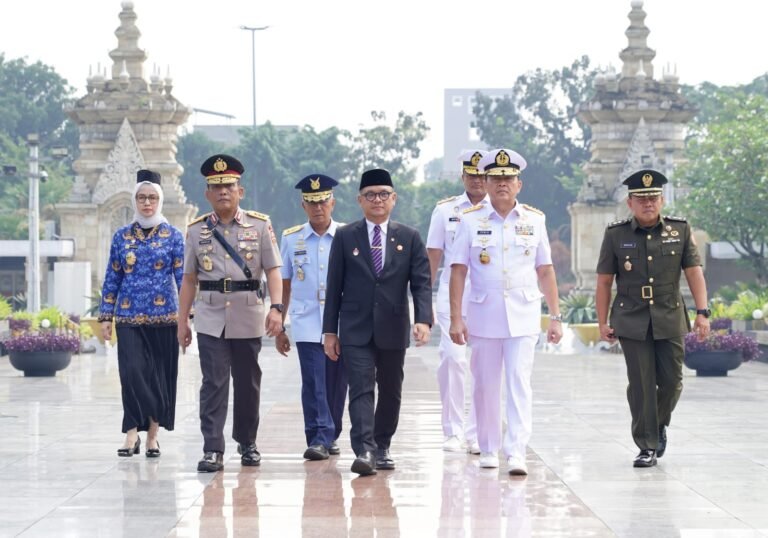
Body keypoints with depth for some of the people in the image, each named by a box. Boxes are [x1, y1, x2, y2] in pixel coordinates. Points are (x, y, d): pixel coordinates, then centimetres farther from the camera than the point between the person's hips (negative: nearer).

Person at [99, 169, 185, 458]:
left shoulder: (173, 236, 3)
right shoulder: (122, 236, 8)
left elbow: (182, 277, 1)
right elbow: (112, 279, 10)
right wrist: (106, 316, 5)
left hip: (164, 317, -1)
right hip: (129, 318, 1)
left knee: (160, 375, 3)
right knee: (132, 372, -11)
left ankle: (152, 435, 13)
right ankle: (132, 434, -6)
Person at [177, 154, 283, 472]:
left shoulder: (260, 225, 3)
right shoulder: (197, 230, 6)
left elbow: (273, 270, 0)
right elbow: (189, 279, 9)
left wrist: (277, 308, -13)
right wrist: (182, 321, 6)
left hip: (248, 317, 0)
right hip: (210, 318, 0)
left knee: (248, 383, 10)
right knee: (214, 383, -6)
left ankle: (247, 443, 26)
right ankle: (213, 451, -7)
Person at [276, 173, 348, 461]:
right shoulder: (291, 239, 7)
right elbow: (284, 286, 11)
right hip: (307, 325, 0)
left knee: (336, 384, 6)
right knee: (314, 384, -9)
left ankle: (331, 436, 21)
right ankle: (319, 439, -10)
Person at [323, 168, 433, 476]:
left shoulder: (409, 238, 6)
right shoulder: (345, 237, 4)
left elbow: (421, 283, 0)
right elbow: (334, 287, 4)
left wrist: (423, 320, -15)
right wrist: (330, 330, 0)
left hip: (393, 330, 2)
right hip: (356, 331, -2)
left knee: (390, 392, 10)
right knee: (361, 389, -12)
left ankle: (381, 448, 23)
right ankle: (364, 451, -20)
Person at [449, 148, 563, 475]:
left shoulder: (534, 220, 5)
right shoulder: (471, 221, 2)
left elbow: (545, 271, 9)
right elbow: (458, 271, 1)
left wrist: (555, 317, 6)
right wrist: (456, 318, -5)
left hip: (523, 317, 0)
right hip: (483, 316, 0)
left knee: (519, 383, -10)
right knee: (485, 385, 8)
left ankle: (516, 453, -14)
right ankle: (488, 449, 23)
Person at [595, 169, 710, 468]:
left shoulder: (680, 230, 3)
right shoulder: (615, 235, 0)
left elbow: (694, 273, 3)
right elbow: (604, 282, 3)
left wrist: (702, 313, -6)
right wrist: (602, 322, 0)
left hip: (670, 320, 1)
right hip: (632, 322, -1)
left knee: (672, 381, 2)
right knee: (641, 385, -2)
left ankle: (660, 426, 31)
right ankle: (647, 446, 6)